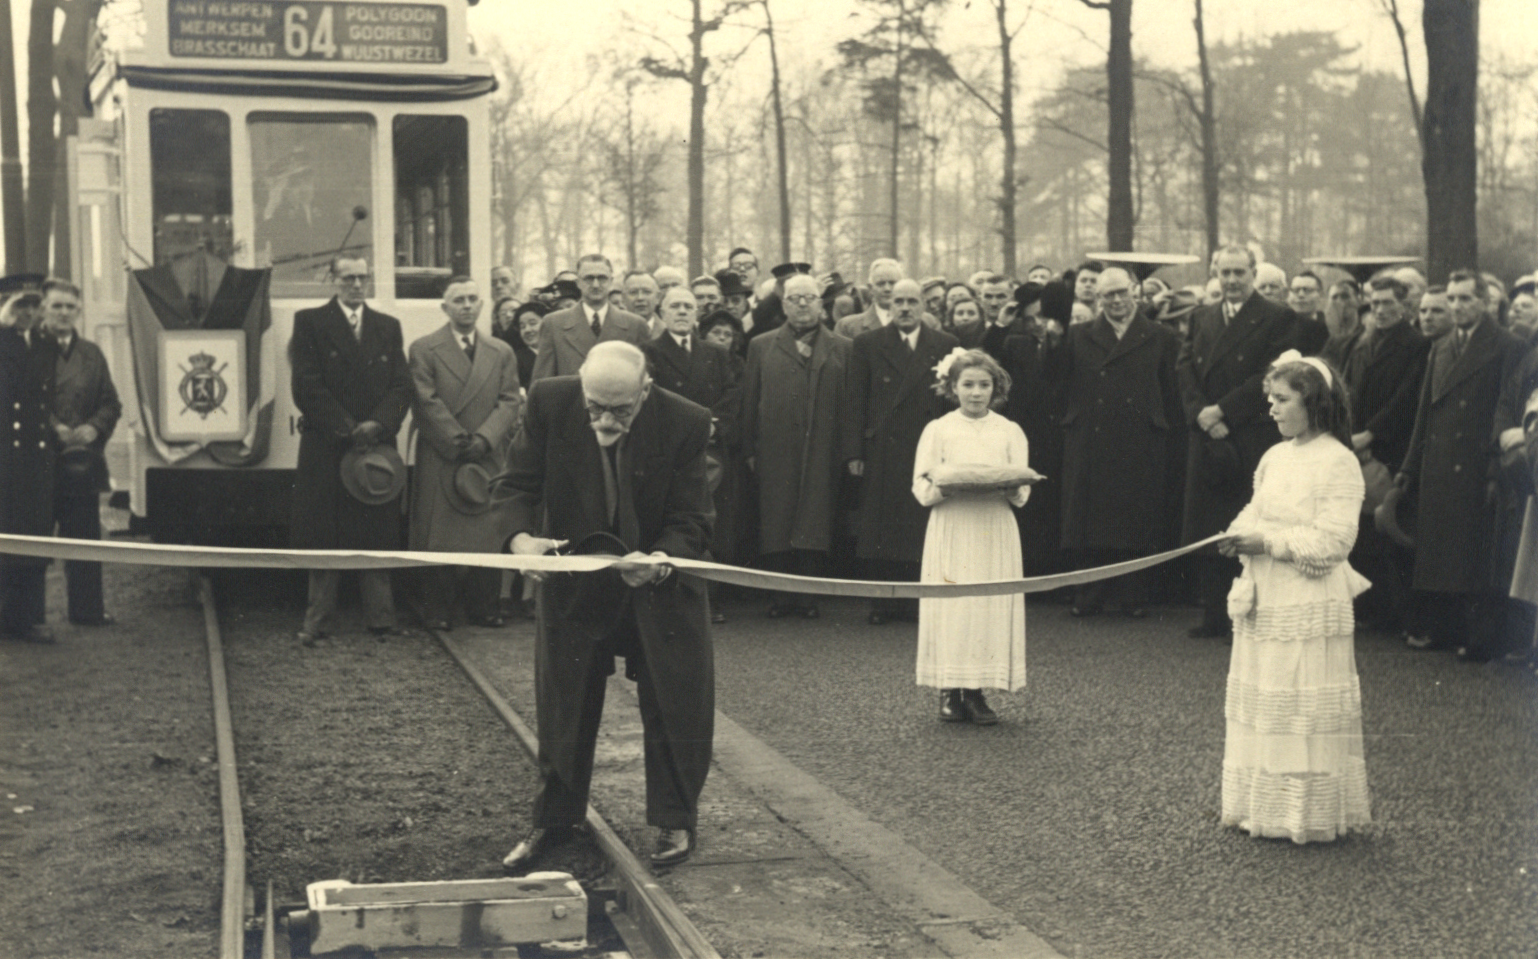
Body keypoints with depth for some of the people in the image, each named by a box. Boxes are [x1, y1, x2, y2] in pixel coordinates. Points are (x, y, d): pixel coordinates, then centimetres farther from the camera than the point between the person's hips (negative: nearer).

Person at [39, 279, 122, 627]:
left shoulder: (91, 354, 14)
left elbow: (111, 402, 14)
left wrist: (95, 427, -5)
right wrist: (52, 428, -15)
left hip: (82, 463, 4)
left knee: (85, 538, 8)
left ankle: (87, 608, 16)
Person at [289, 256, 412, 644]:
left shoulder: (388, 327, 14)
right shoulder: (309, 322, 3)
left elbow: (401, 386, 7)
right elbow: (306, 387, -5)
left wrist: (378, 424, -11)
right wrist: (347, 429, -12)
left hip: (377, 444, 2)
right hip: (326, 448, -2)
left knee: (377, 535, 3)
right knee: (322, 538, 0)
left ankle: (381, 618, 9)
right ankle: (316, 620, 8)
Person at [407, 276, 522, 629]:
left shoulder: (502, 352, 14)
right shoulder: (424, 350, 3)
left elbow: (509, 402, 6)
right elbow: (426, 403, -4)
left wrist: (483, 439, -10)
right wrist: (458, 441, -11)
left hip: (489, 458, 3)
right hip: (440, 461, -3)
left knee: (488, 533, 1)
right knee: (438, 536, -2)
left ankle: (483, 606, 9)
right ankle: (436, 609, 5)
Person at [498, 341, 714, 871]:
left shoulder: (685, 423, -22)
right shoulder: (549, 402, -18)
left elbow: (690, 523, -17)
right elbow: (518, 484, -8)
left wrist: (660, 561, -38)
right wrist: (521, 536, -28)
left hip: (662, 585, -1)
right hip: (574, 578, 1)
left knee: (673, 704, 7)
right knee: (562, 704, 11)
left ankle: (675, 821, 27)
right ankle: (553, 821, 30)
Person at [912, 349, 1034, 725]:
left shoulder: (1010, 432, 9)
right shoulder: (938, 430, 4)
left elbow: (1022, 493, 6)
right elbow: (922, 490, 0)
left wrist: (1011, 488, -15)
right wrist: (944, 488, -19)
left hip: (995, 535, 2)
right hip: (951, 534, -1)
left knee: (991, 606, -1)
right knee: (950, 606, -4)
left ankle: (977, 692, 6)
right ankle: (950, 691, 4)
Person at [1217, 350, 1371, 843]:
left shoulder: (1338, 462, -12)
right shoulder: (1274, 457, 10)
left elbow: (1333, 540, -17)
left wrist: (1269, 542, -20)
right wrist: (1240, 534, -7)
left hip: (1310, 606, -7)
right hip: (1264, 599, 7)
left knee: (1305, 708, -1)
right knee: (1259, 701, 12)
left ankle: (1308, 814, 9)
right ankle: (1261, 805, 22)